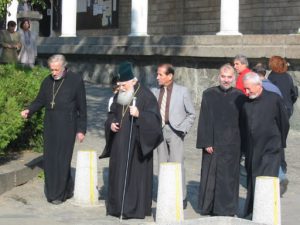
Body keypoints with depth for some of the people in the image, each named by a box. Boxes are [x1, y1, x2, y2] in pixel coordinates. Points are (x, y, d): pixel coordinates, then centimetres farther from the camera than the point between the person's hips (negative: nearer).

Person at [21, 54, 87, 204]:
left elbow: (82, 107, -2)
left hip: (67, 126, -5)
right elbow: (40, 101, 15)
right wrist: (29, 110, -6)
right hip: (50, 125, 5)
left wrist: (81, 129, -4)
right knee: (49, 159, 4)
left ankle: (59, 194, 5)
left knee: (62, 159, -5)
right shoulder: (47, 81, 8)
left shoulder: (76, 81, -4)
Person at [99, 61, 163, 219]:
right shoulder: (119, 96, 11)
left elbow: (155, 118, -15)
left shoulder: (146, 95, -10)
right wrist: (111, 124, -1)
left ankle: (135, 208, 2)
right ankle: (118, 206, 16)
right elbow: (112, 114, 20)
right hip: (120, 145, 6)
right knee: (119, 174, 8)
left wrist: (139, 115, -30)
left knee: (135, 174, -4)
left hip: (137, 144, -6)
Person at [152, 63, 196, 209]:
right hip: (160, 130, 4)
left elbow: (191, 114, 3)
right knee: (162, 164, 7)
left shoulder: (182, 91, -1)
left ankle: (181, 197, -1)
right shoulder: (155, 92, 7)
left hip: (175, 131, -4)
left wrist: (183, 129, -6)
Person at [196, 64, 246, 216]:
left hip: (232, 145, 0)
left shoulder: (240, 97, 2)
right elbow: (203, 120, -1)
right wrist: (206, 142, -8)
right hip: (213, 144, 0)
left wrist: (242, 145, 0)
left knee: (229, 177, 3)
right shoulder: (209, 95, 1)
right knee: (210, 175, 4)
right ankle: (210, 208, 15)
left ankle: (227, 209, 13)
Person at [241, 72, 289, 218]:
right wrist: (244, 147, 12)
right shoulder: (246, 103, 4)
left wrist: (279, 143, 9)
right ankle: (251, 213, 19)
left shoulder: (274, 99, -7)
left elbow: (284, 123, 2)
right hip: (252, 151, 4)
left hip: (270, 151, -4)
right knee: (251, 183, 9)